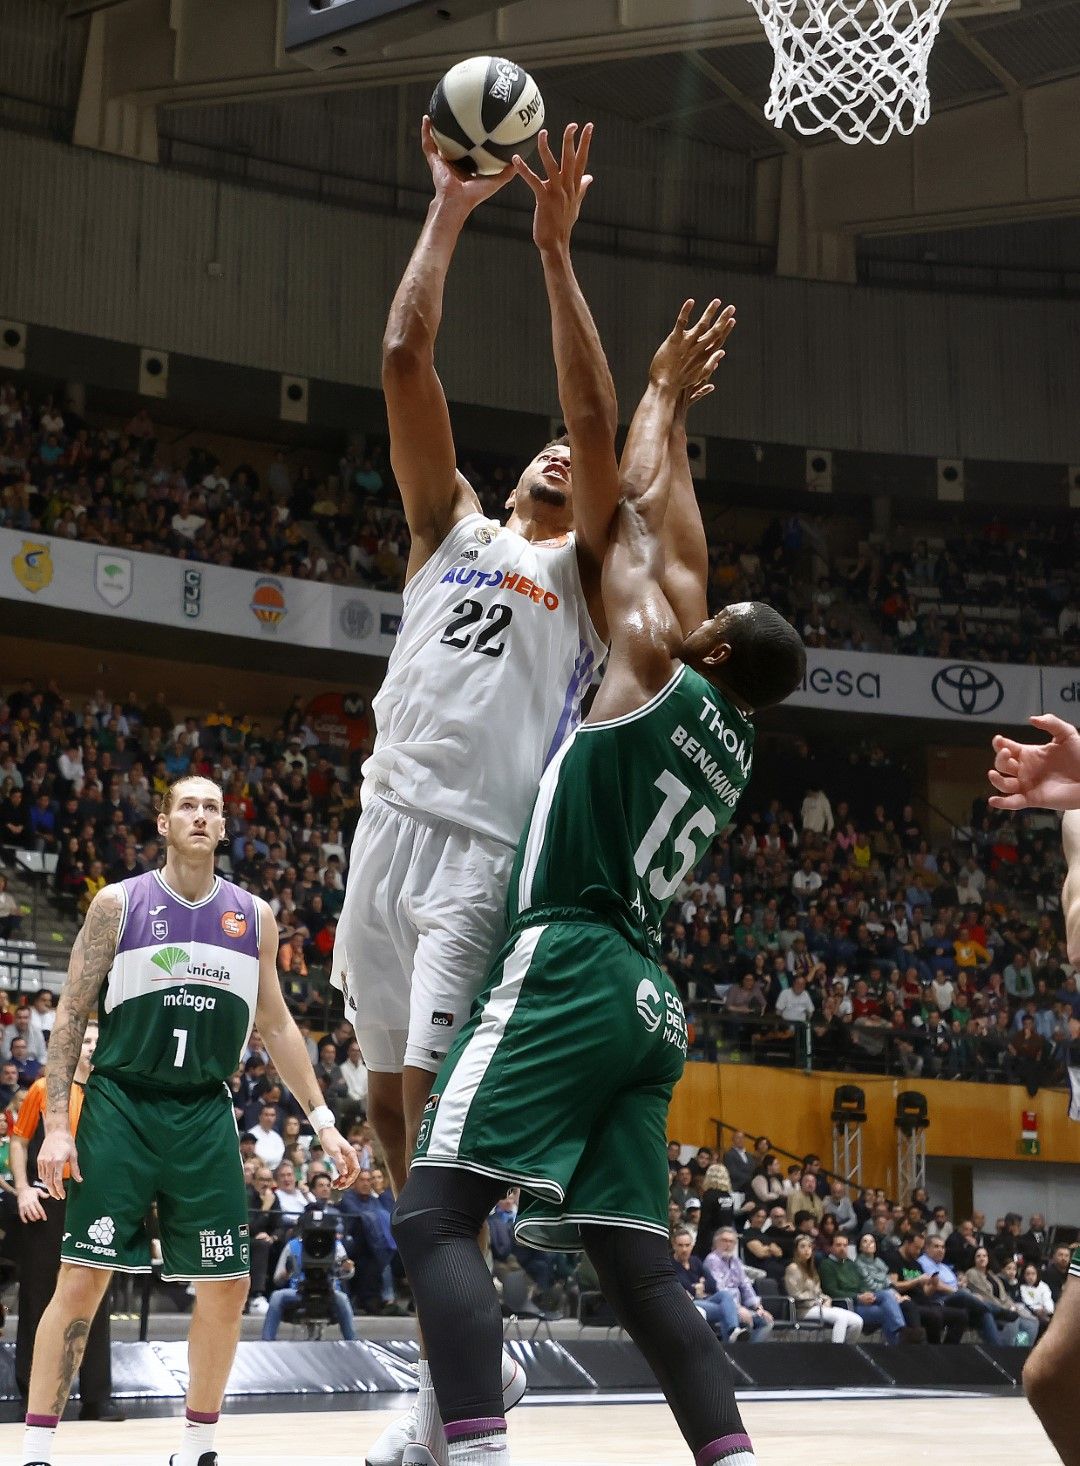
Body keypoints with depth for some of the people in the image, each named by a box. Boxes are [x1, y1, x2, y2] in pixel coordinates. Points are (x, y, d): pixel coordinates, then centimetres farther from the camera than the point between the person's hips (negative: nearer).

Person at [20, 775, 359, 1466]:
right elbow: (72, 1014, 0)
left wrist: (323, 1119, 10)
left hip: (205, 1113, 3)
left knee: (227, 1286, 1)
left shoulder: (254, 916, 8)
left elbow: (276, 1025, 16)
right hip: (120, 1104, -3)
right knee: (82, 1278, -8)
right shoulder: (119, 904, 0)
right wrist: (57, 1123, -8)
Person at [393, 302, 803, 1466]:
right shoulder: (730, 738, 18)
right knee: (635, 1262, 7)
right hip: (640, 998, 9)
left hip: (565, 971, -8)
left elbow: (643, 515, 10)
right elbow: (677, 540, 29)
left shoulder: (657, 672, -1)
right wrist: (673, 413, 38)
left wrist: (663, 392, 25)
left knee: (432, 1215, -15)